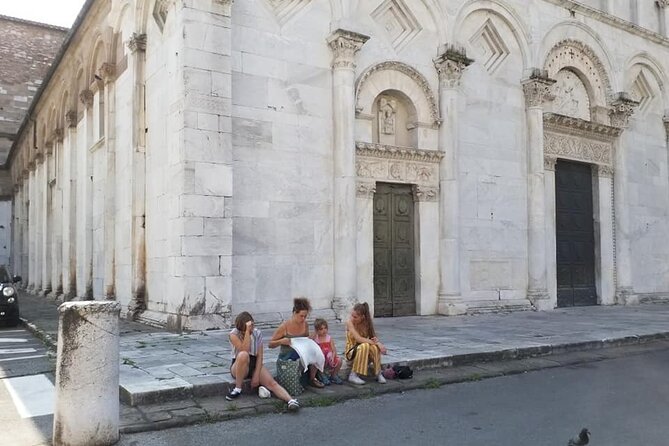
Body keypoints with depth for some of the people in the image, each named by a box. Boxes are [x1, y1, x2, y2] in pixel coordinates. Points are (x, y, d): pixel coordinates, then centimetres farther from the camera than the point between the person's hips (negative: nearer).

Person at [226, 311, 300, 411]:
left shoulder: (257, 333, -1)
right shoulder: (234, 334, -10)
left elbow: (259, 356, -5)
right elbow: (244, 350, -27)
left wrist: (256, 375, -15)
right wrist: (247, 331, -30)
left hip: (255, 365, 3)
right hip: (239, 367, -3)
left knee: (271, 382, -25)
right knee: (243, 355, -37)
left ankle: (291, 400, -43)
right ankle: (237, 389, -26)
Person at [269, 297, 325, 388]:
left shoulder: (305, 325, 2)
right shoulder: (285, 326, -12)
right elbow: (270, 344, -6)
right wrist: (281, 341, -25)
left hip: (301, 355, 5)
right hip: (286, 358, -5)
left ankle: (312, 379, 1)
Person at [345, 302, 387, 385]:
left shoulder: (367, 322, -6)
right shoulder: (350, 322, -17)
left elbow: (373, 337, -4)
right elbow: (358, 339, -27)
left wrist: (377, 342, -28)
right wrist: (375, 342, -33)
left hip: (366, 352, 3)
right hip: (352, 351, -3)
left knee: (375, 347, -31)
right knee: (364, 346, -36)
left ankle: (378, 373, -13)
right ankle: (353, 375, -27)